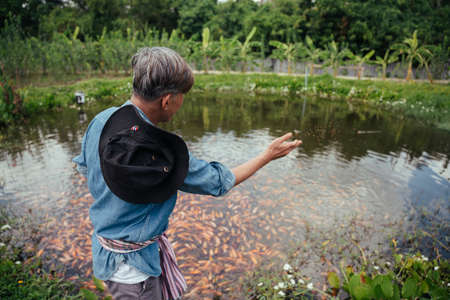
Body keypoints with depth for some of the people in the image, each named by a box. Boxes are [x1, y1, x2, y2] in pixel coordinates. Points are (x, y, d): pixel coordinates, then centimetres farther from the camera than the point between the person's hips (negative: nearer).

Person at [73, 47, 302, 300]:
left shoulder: (100, 121, -15)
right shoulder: (166, 155, -34)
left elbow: (84, 167, 4)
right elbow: (220, 181, -19)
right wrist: (269, 155, -9)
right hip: (132, 261, -6)